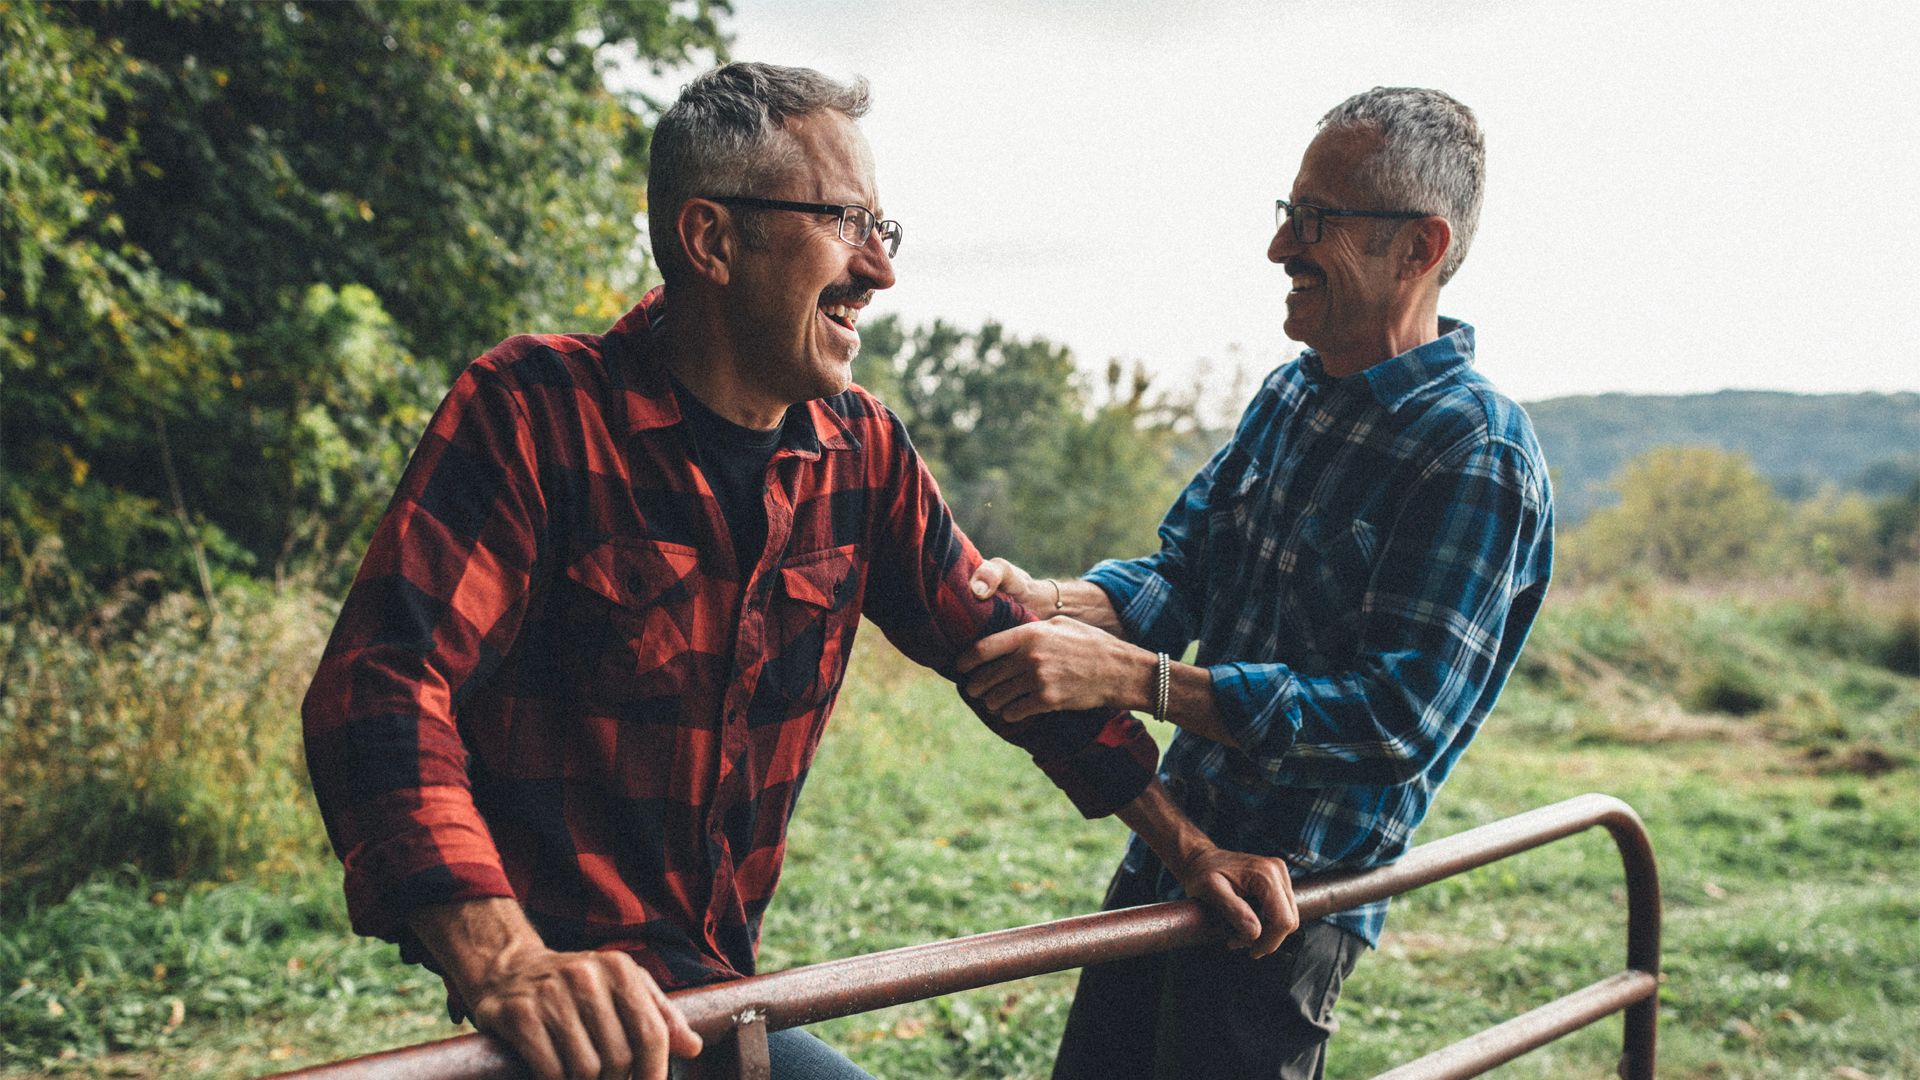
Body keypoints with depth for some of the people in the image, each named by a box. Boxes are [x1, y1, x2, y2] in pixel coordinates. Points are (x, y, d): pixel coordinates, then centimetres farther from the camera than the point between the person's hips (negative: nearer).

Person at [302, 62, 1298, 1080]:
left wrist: (1187, 848, 12)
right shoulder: (533, 411, -14)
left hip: (719, 978, 7)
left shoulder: (861, 451, 4)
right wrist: (502, 960, -37)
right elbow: (380, 688, -23)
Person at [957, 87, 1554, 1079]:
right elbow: (1183, 570, 8)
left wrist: (1131, 678, -30)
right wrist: (1047, 603, -14)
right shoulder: (1288, 397, 7)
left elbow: (1399, 717, -26)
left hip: (1295, 897, -8)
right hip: (1170, 848, 8)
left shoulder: (1477, 455, -20)